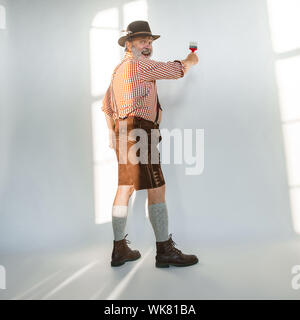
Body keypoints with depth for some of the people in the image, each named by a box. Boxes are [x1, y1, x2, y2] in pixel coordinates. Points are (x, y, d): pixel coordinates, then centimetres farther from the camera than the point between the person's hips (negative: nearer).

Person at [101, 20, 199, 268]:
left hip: (123, 132, 10)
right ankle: (165, 251, -2)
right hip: (139, 131, -10)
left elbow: (107, 105, 27)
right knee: (157, 189, -8)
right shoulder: (139, 64, -3)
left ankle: (120, 249, 15)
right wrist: (191, 60, 18)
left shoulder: (119, 70, 26)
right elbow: (176, 70, -3)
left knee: (125, 189, 8)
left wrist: (114, 134, 26)